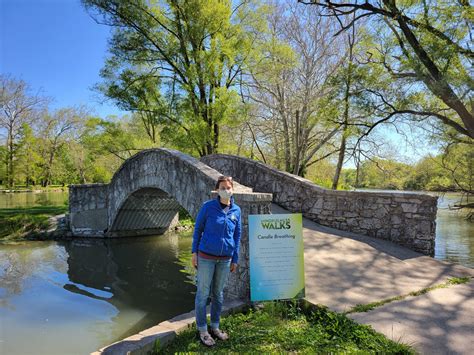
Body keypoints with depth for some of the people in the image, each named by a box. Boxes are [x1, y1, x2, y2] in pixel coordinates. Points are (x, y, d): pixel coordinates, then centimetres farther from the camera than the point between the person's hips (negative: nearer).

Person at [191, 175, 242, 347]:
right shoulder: (208, 206, -10)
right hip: (206, 257, -3)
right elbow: (197, 228, -3)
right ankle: (202, 330, 22)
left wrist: (235, 260, 7)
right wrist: (194, 252, -4)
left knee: (218, 293, 16)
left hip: (225, 259, 3)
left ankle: (215, 326, 32)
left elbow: (237, 236, 6)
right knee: (203, 293, 6)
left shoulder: (236, 210, -1)